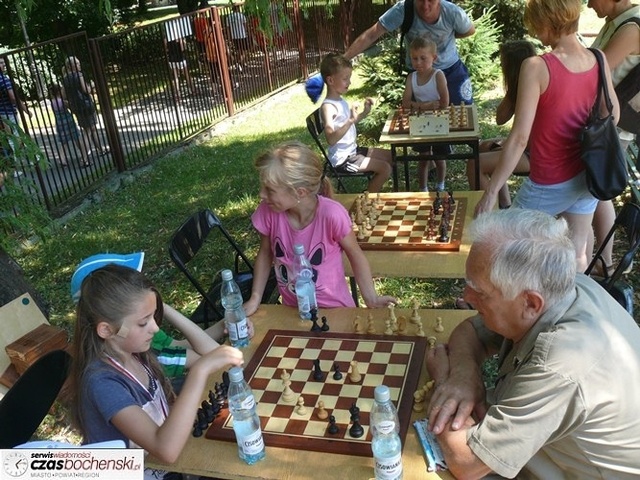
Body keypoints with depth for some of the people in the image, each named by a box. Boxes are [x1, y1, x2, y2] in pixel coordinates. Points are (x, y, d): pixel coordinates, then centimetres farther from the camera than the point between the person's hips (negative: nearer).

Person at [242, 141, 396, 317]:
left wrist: (371, 299, -13)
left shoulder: (331, 214, -27)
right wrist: (254, 299, -1)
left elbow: (356, 256, -11)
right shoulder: (268, 212, -17)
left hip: (334, 308, -3)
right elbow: (265, 254, 1)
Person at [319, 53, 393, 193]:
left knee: (390, 156, 16)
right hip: (342, 159, -10)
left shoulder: (341, 101, 7)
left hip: (352, 150, 10)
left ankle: (373, 192, 24)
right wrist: (351, 120, -40)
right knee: (385, 168, -15)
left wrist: (365, 112, 9)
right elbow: (331, 139, -34)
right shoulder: (328, 107, -22)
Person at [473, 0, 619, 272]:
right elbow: (612, 115, 8)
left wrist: (490, 193, -22)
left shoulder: (536, 67, -23)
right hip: (588, 174, 6)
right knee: (577, 254, 19)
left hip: (551, 184, -6)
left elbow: (519, 137, -26)